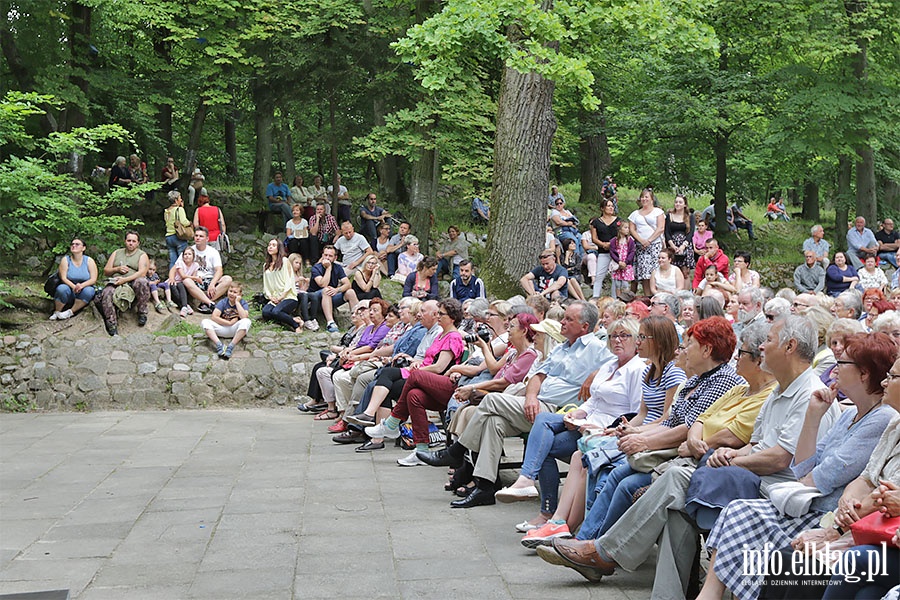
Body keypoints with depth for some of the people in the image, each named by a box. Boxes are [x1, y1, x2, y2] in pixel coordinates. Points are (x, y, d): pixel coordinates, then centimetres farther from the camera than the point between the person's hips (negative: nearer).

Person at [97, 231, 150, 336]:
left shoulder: (142, 255, 11)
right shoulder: (116, 253, 23)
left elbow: (142, 273, -7)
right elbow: (106, 271, 19)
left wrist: (125, 279, -18)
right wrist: (117, 269, -2)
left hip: (133, 282, -2)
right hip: (115, 283, 2)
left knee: (142, 282, -38)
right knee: (106, 294, -32)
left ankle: (142, 313, -21)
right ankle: (112, 327, -32)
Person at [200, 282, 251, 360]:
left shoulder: (243, 303, -2)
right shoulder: (223, 302, 0)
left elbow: (244, 317, -23)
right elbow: (214, 317, -12)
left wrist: (237, 302, -18)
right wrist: (230, 323, -16)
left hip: (235, 330, -1)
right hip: (222, 328, 2)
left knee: (246, 321, -32)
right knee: (204, 322, -22)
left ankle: (230, 347, -38)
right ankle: (219, 345, -40)